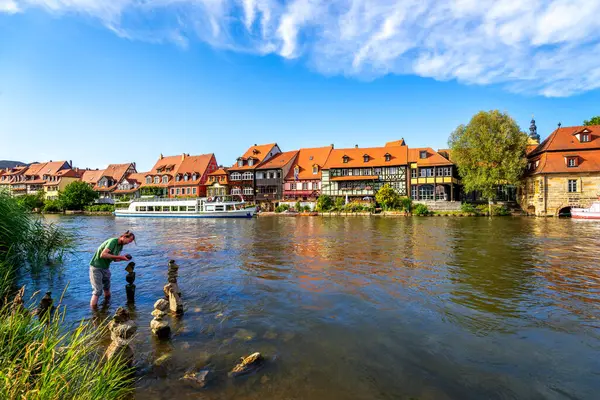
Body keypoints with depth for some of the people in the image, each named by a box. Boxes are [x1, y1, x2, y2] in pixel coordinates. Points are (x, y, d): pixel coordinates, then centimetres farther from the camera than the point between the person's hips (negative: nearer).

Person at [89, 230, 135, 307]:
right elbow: (103, 255, -32)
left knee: (107, 289, 15)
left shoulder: (121, 245, 3)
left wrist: (123, 258, -14)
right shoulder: (113, 241, -23)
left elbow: (115, 259, 6)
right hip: (96, 267, -8)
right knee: (97, 291, -8)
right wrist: (119, 256, -31)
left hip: (106, 268, 8)